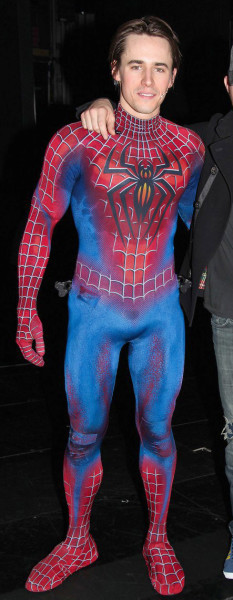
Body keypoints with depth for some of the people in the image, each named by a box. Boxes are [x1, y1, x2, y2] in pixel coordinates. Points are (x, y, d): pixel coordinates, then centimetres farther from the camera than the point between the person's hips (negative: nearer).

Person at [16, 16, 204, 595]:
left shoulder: (188, 146, -1)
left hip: (162, 310, 2)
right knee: (84, 434, 11)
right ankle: (78, 541, 35)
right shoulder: (75, 142, -10)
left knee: (157, 430, 13)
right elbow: (39, 225, -3)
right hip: (94, 311, -1)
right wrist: (26, 312, -3)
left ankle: (157, 540, 36)